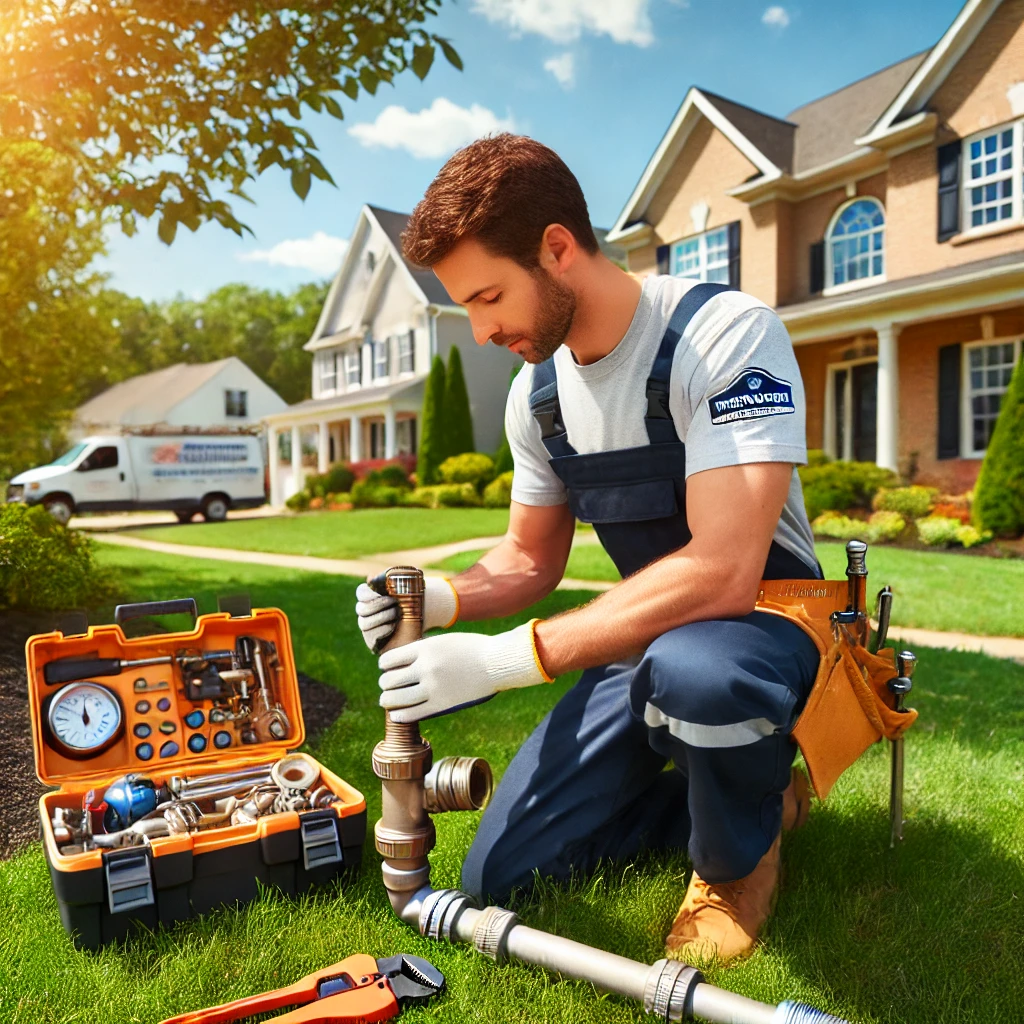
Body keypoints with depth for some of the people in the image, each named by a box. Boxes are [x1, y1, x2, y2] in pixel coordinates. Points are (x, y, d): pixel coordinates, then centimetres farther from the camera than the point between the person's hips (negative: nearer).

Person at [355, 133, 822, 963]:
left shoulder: (726, 333, -23)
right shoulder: (536, 392, 0)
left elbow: (723, 573, -33)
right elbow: (532, 559, 9)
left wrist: (508, 657, -34)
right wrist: (444, 599, -12)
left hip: (773, 624, -6)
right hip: (646, 643, 6)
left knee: (692, 667, -43)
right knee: (497, 878, 3)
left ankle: (739, 860, -6)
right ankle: (758, 793, 16)